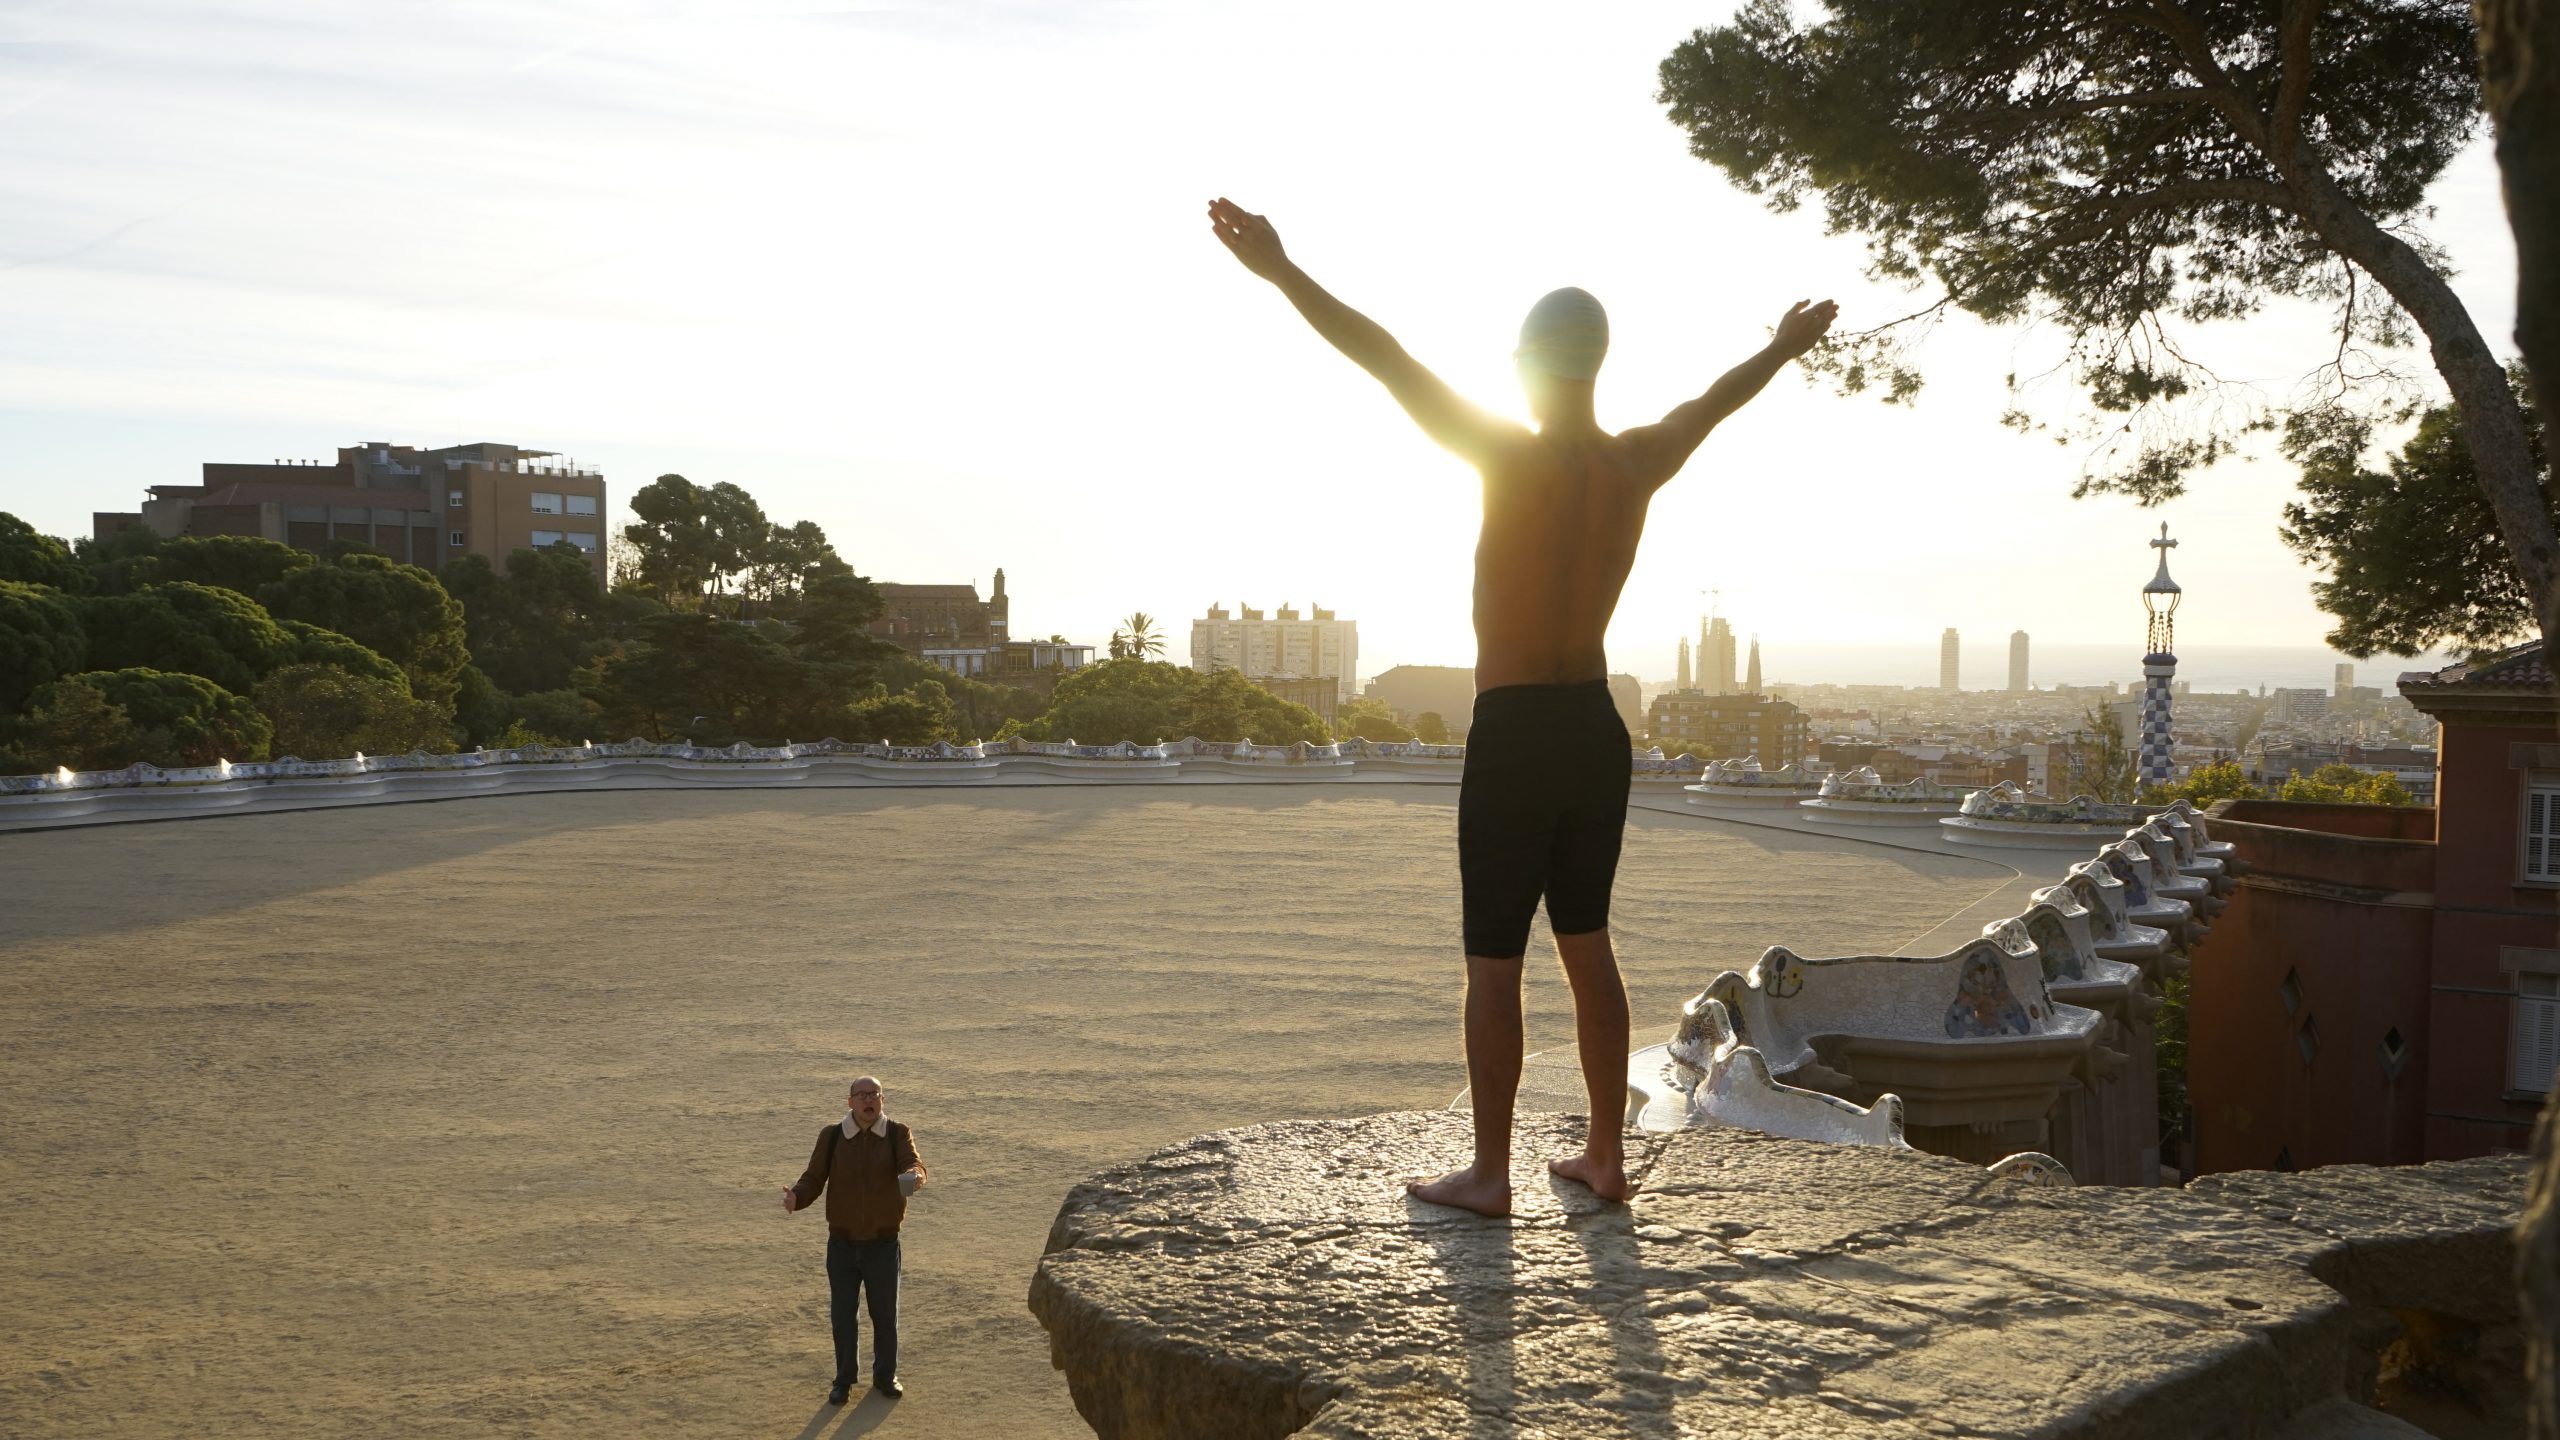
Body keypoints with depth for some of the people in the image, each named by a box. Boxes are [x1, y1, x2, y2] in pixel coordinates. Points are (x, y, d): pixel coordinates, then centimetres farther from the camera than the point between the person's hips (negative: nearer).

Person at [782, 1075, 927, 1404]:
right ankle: (844, 1379, 26)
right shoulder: (832, 1137, -3)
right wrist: (796, 1197, -27)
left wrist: (914, 1177, -48)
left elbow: (913, 1164, -23)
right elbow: (814, 1178, -5)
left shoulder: (898, 1134, -7)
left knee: (885, 1313, 11)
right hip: (842, 1243, 1)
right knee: (842, 1314, 8)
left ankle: (885, 1376, 30)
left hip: (883, 1243, -1)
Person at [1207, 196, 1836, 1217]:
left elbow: (1390, 364, -21)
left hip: (1515, 735, -6)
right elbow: (1717, 399, 23)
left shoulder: (1515, 458, -15)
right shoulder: (1639, 465, 3)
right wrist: (1784, 347, 42)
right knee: (1587, 945, 16)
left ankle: (1490, 1173, 7)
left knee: (1493, 961, 1)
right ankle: (1605, 1155, 22)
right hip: (1598, 730, 6)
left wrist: (1283, 273, -23)